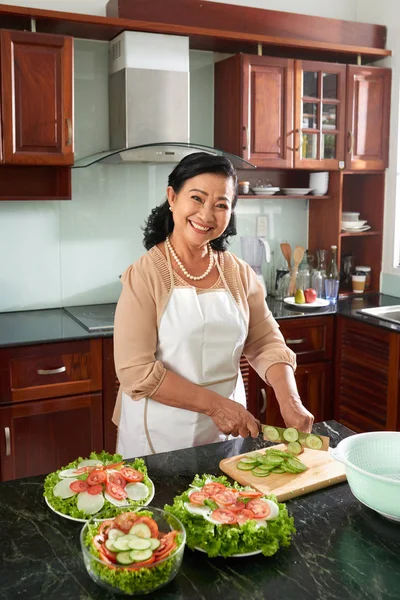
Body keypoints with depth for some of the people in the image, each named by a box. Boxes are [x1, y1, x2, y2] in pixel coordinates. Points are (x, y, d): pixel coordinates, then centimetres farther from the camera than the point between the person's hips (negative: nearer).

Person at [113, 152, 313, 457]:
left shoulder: (240, 273, -1)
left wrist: (290, 401, -15)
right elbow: (136, 371, -19)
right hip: (161, 435, -4)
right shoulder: (144, 274, -15)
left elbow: (266, 342, 2)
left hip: (228, 430, 4)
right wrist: (215, 405, -21)